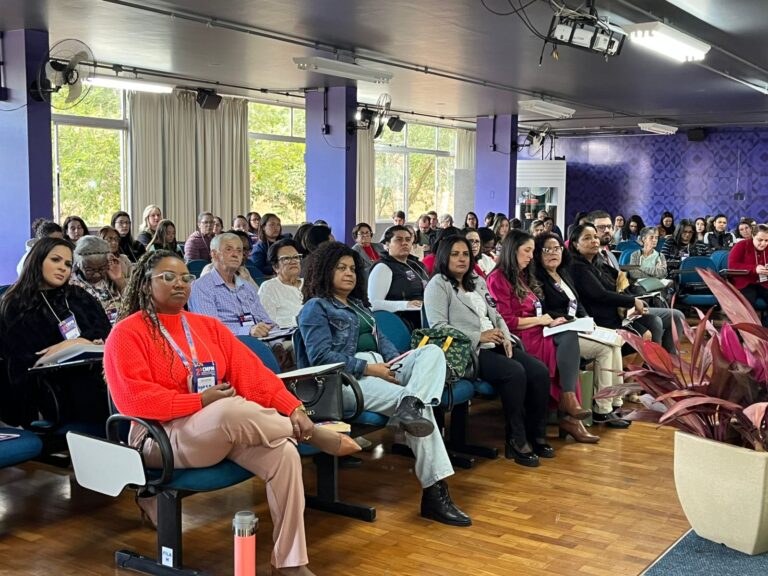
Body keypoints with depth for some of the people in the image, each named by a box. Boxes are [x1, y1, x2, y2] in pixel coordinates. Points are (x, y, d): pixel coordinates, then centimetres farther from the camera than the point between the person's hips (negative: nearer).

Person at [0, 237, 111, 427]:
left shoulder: (78, 297, 24)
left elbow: (106, 334, 11)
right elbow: (19, 365, 0)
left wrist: (71, 345, -8)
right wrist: (82, 343, -8)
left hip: (94, 376, 3)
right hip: (51, 388, -3)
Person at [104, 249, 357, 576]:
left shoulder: (208, 326, 14)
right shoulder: (127, 333, -2)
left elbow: (251, 372, 5)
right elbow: (133, 398, -14)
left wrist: (292, 407, -10)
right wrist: (200, 401, -19)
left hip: (225, 429, 6)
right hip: (164, 436, -6)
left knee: (284, 452, -23)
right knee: (232, 410, -37)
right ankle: (315, 436, -10)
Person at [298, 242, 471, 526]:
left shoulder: (359, 305, 30)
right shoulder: (316, 307, 4)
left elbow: (381, 340, 22)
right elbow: (321, 356, -11)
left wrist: (395, 362, -2)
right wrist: (368, 368, -16)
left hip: (380, 368, 8)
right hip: (347, 379, -8)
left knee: (433, 351, -18)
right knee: (422, 408, -28)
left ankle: (410, 405, -46)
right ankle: (435, 492, -31)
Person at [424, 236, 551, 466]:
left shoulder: (478, 282, 24)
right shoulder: (438, 285, 0)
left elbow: (496, 316, 23)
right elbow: (439, 327, -12)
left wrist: (505, 337, 0)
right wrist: (478, 337, -17)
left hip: (494, 345, 8)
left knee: (540, 371, -15)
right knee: (515, 372, -30)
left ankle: (536, 434, -2)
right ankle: (516, 441, -18)